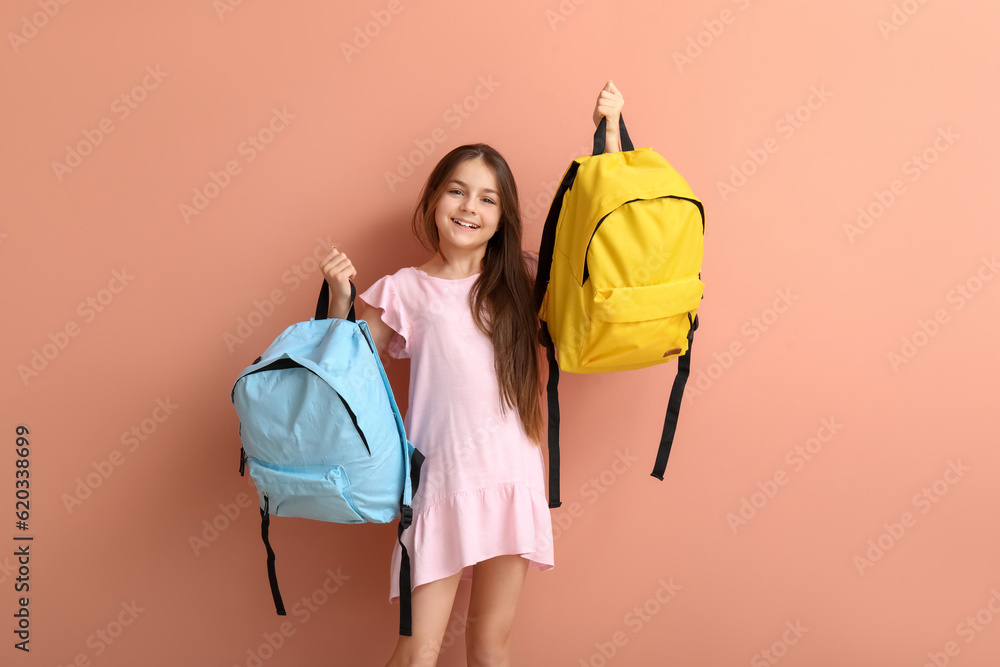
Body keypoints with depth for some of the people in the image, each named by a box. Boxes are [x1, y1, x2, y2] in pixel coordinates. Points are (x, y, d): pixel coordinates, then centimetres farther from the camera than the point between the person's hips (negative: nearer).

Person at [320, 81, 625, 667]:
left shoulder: (522, 279, 9)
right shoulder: (403, 291, 5)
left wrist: (610, 128, 6)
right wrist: (340, 299, -7)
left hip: (513, 478, 2)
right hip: (441, 481, -2)